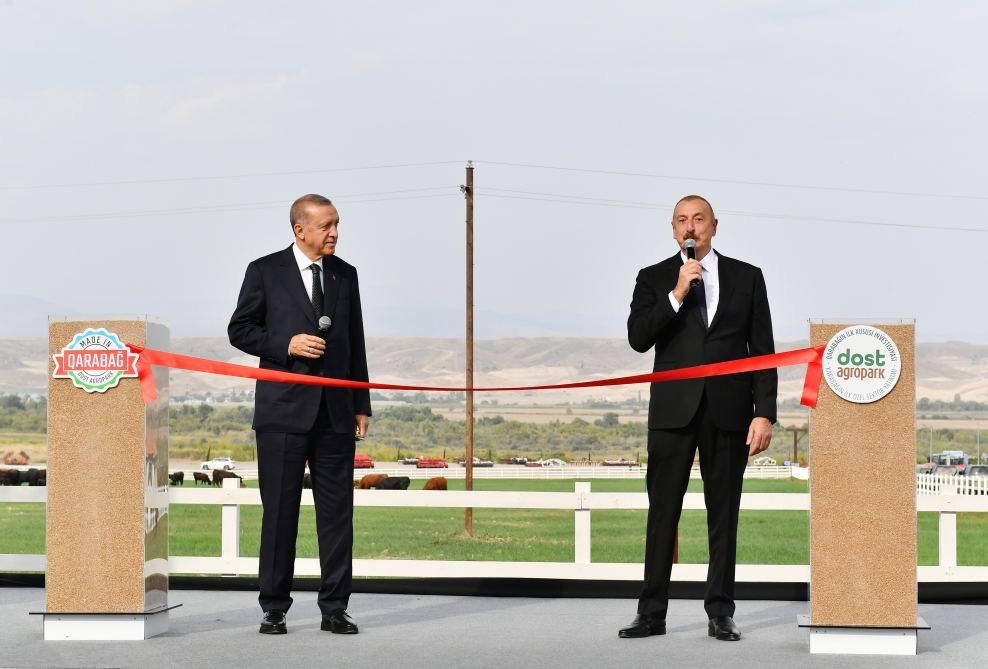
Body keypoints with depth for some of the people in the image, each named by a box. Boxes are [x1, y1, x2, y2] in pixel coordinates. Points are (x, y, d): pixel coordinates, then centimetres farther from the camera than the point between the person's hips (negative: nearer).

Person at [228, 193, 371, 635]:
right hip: (284, 410, -3)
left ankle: (334, 608, 8)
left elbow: (355, 343, 14)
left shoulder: (345, 275, 12)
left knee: (337, 512, 2)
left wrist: (362, 405, 10)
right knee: (280, 512, 1)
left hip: (335, 411, 3)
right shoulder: (265, 271, 0)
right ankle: (274, 609, 9)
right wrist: (286, 345, -14)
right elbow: (240, 330, 2)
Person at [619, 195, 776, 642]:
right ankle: (652, 613, 5)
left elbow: (763, 350, 4)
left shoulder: (747, 278, 7)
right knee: (662, 514, 0)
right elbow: (638, 338, -6)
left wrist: (764, 413, -4)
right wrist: (677, 295, -15)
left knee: (723, 515, 5)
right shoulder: (654, 279, 7)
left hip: (729, 412, 0)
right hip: (673, 411, 0)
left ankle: (720, 613, 11)